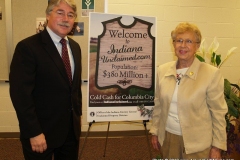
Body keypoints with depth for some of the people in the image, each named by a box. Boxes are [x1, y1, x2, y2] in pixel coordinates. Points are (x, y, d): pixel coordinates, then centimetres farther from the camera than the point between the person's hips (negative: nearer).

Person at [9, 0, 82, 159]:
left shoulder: (75, 47, 7)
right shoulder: (27, 47, -15)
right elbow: (20, 93, -19)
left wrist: (78, 113, 15)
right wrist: (34, 132, -20)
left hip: (71, 128, 6)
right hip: (42, 130, -6)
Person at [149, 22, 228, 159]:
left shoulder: (212, 74, -13)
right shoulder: (162, 70, -1)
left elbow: (218, 113, -9)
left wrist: (217, 146, -8)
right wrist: (155, 131, 10)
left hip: (197, 142, -4)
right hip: (168, 137, 4)